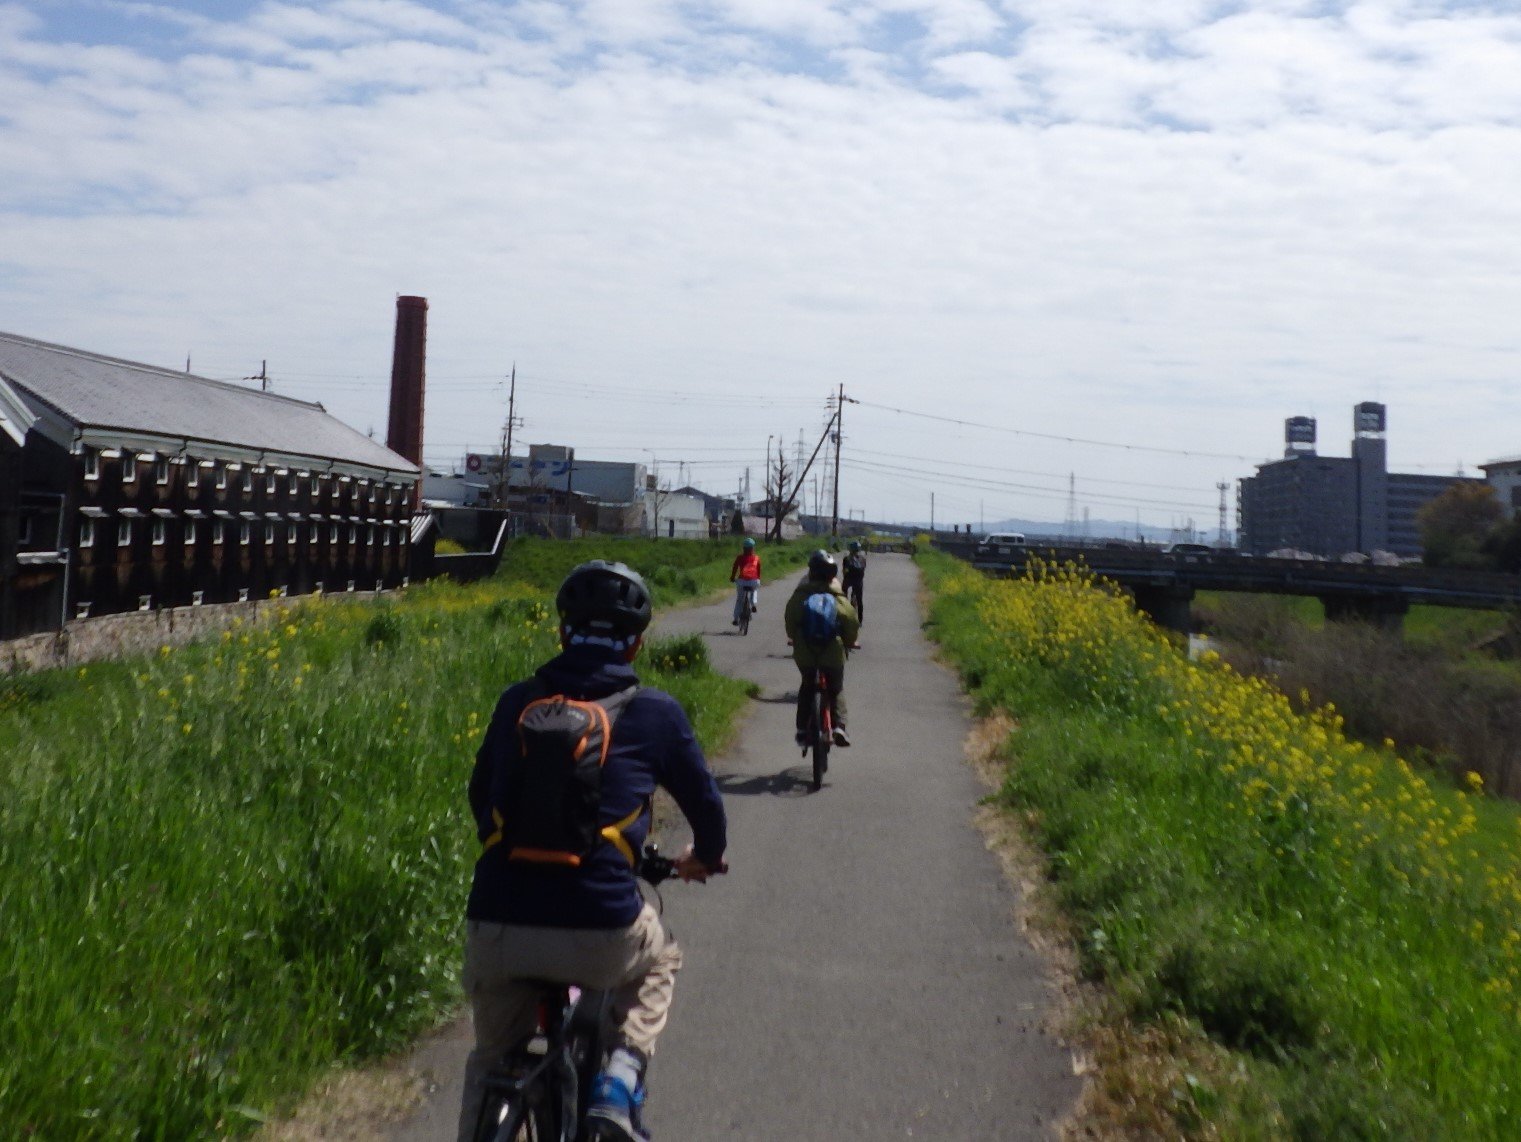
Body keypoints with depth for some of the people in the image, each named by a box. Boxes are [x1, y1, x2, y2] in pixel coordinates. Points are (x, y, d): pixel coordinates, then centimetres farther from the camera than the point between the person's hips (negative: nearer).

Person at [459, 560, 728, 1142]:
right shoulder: (655, 713, 4)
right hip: (599, 930, -2)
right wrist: (706, 856, 39)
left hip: (493, 926, 3)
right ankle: (620, 1083, 15)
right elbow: (705, 803, 16)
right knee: (659, 958, 33)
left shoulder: (517, 701, 12)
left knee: (492, 1059, 29)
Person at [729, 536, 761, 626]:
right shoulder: (756, 558, 9)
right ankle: (754, 604, 10)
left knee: (739, 600, 16)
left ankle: (736, 619, 15)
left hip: (742, 581, -1)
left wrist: (732, 578, 21)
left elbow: (734, 569, 7)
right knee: (754, 590, 36)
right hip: (754, 581, 1)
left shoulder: (739, 558, 7)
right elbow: (759, 571, 14)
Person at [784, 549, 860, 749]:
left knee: (807, 687, 24)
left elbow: (789, 622, 6)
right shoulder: (839, 599, -5)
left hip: (804, 652, 1)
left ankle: (802, 729, 17)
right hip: (833, 652, -1)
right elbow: (852, 623, 0)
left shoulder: (799, 597, -4)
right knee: (836, 689, 19)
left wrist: (795, 639, 25)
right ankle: (839, 726, 0)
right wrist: (848, 642, 20)